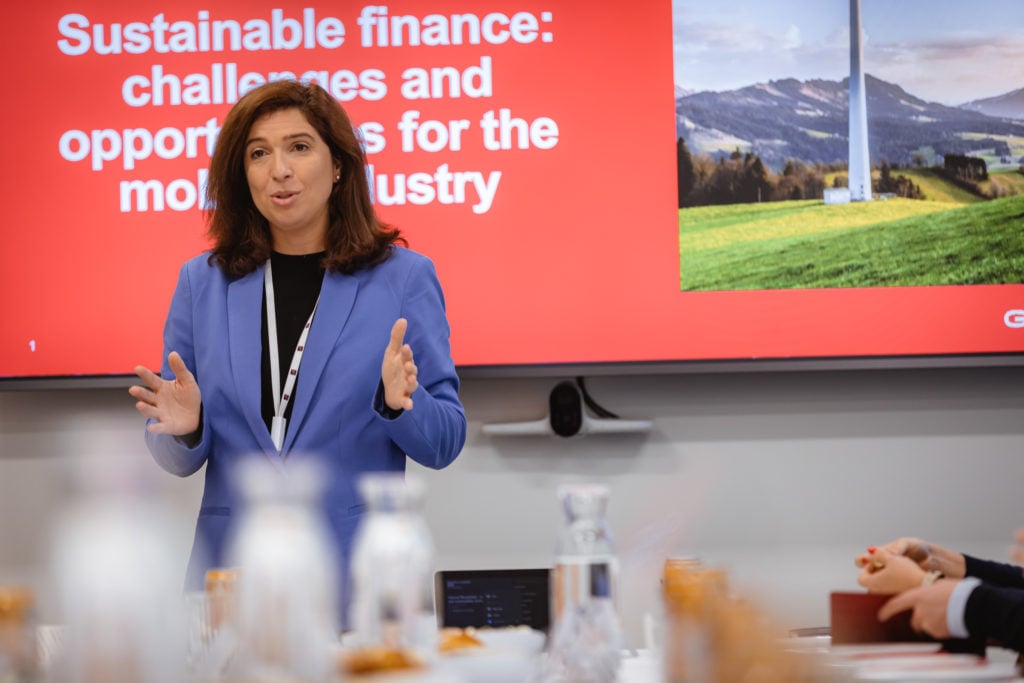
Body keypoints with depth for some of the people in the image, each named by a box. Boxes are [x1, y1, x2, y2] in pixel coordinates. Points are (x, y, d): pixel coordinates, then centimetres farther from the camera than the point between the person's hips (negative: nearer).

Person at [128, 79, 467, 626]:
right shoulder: (202, 283, 8)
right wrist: (184, 427, -12)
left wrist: (399, 404, -18)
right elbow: (179, 460, 10)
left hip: (361, 579, -2)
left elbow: (444, 443, 1)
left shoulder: (403, 278, 2)